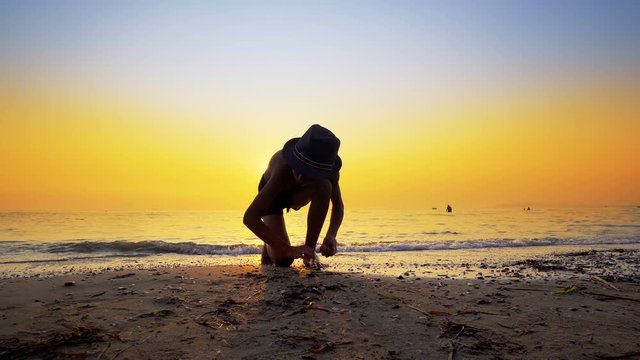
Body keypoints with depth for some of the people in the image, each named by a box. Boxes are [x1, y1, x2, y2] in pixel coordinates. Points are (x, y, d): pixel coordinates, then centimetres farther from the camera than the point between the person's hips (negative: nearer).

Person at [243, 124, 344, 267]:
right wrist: (287, 249, -52)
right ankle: (268, 248, 24)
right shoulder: (283, 170, -44)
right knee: (283, 259, -15)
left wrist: (331, 235, -37)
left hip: (295, 194, 3)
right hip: (271, 194, -3)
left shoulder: (328, 170, -33)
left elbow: (338, 205, -17)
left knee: (324, 187, -32)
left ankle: (309, 250, -17)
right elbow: (249, 217, -47)